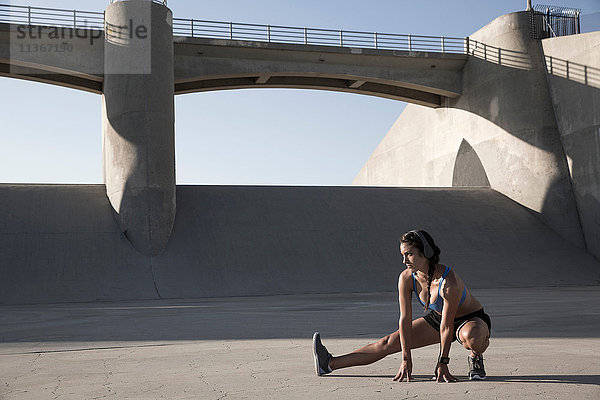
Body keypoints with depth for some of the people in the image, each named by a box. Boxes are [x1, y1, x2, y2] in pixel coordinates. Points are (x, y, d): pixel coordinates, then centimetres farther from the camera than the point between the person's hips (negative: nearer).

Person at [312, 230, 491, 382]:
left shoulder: (449, 282, -36)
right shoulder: (406, 278, -20)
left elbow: (447, 327, -29)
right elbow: (405, 320, -15)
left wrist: (442, 363, -22)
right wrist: (406, 360, -15)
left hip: (473, 320, -5)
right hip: (437, 318, 5)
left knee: (472, 337, -42)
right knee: (389, 343, -3)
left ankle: (475, 358, -4)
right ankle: (330, 364, -2)